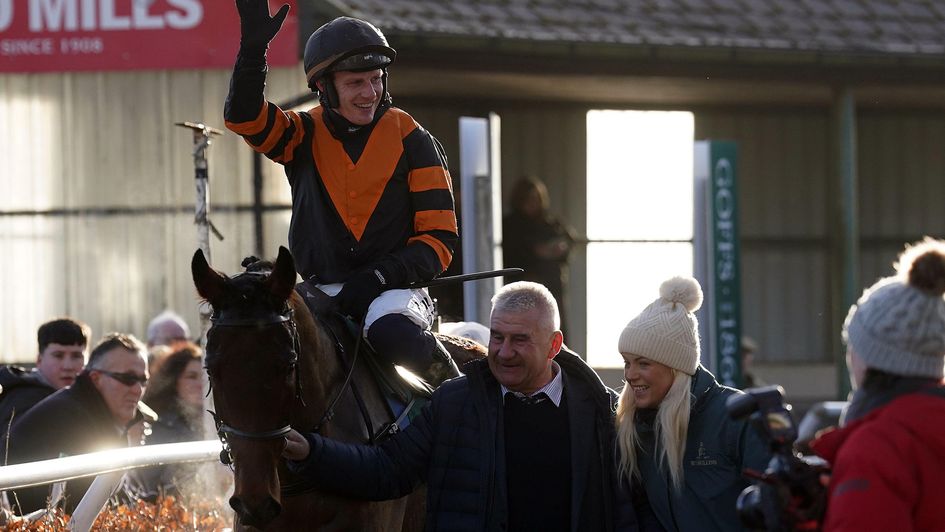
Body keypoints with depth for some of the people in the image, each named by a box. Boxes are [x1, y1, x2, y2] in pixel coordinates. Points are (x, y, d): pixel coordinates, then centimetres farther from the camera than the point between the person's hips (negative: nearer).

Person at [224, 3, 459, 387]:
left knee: (391, 333, -36)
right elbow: (243, 116, -10)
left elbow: (439, 238, -1)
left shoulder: (411, 140, 1)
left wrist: (379, 277, -16)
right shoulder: (305, 136, 8)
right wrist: (254, 48, -24)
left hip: (394, 288, -3)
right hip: (324, 292, 3)